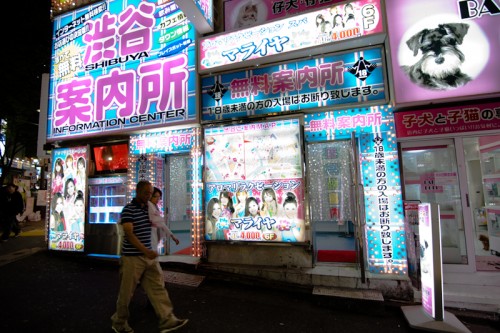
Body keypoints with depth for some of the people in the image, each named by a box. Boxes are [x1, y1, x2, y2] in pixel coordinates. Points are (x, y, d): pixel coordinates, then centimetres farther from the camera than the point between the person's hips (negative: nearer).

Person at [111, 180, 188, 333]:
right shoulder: (128, 210, -14)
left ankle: (167, 320, 11)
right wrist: (146, 250, -32)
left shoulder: (148, 209, 10)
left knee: (158, 287, 5)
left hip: (149, 256, 7)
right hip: (132, 257, -7)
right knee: (126, 292, 10)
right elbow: (129, 234, -23)